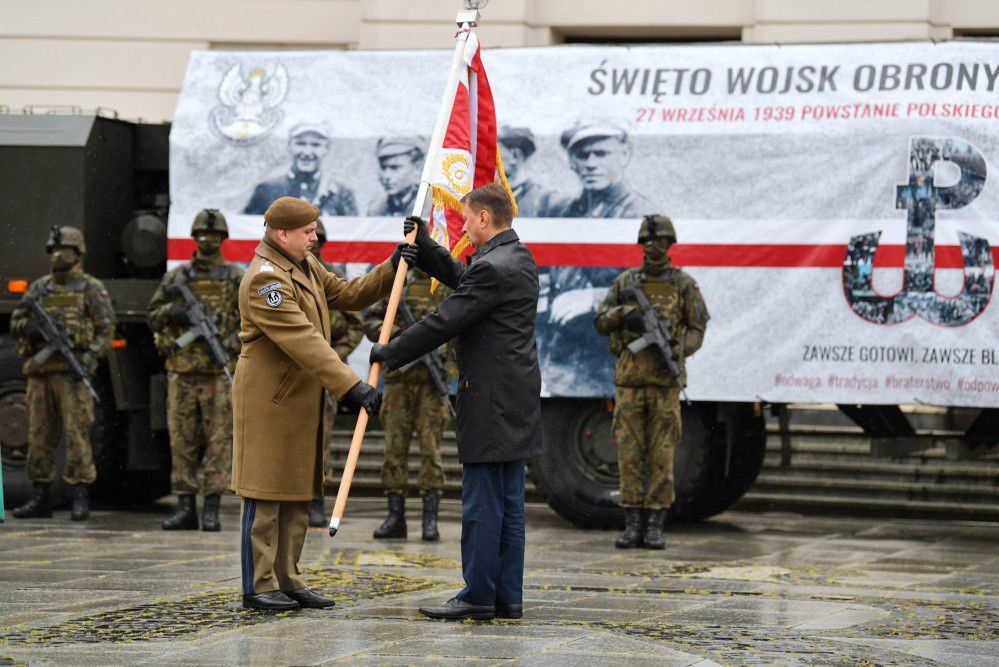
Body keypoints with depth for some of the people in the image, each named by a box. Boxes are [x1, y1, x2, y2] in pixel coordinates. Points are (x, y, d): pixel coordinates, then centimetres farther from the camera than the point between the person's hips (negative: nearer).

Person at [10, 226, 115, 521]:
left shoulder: (91, 288, 4)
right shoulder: (40, 287, 18)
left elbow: (106, 328, -1)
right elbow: (16, 320, 15)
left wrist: (90, 358, -15)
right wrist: (33, 328, -7)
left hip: (71, 372, -5)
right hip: (40, 371, 5)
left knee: (77, 433, -9)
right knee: (39, 434, 6)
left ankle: (81, 498, -8)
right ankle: (39, 498, 11)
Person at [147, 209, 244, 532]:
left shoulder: (236, 278, 6)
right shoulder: (176, 276, 13)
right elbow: (152, 316, 14)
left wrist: (230, 344, -12)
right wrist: (171, 312, -7)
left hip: (219, 370, -3)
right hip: (181, 369, 3)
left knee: (218, 441, -4)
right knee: (181, 439, 3)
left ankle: (211, 509, -3)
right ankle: (185, 508, 8)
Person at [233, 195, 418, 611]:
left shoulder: (305, 266, 14)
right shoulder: (265, 278, -19)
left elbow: (348, 295, 20)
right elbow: (303, 343, -26)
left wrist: (391, 270, 5)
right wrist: (351, 386, -29)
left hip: (301, 403, 10)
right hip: (268, 401, -10)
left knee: (298, 497, 11)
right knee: (266, 497, -5)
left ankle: (287, 581, 16)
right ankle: (258, 587, -1)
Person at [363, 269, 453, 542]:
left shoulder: (449, 286, 5)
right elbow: (371, 320, 9)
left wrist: (442, 350, -16)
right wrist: (393, 334, -10)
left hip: (432, 378, -2)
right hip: (399, 378, 2)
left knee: (430, 447, -6)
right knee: (395, 446, 1)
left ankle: (430, 519, -4)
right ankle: (395, 517, 6)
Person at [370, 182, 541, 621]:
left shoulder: (492, 268, -17)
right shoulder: (519, 259, 15)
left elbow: (444, 322, -16)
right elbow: (460, 278, 30)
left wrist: (391, 352, -6)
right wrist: (423, 246, 20)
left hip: (491, 398, -10)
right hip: (515, 396, 10)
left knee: (481, 499, -6)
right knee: (507, 500, 10)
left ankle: (478, 595, -4)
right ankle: (507, 596, 12)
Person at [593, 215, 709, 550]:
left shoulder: (684, 284, 1)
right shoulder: (625, 282, 7)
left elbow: (697, 330, 1)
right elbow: (600, 322, 6)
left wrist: (677, 351, -19)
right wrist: (624, 314, -17)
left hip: (665, 381, -2)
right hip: (629, 379, 2)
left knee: (662, 455, -2)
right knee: (629, 453, 1)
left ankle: (655, 527, 3)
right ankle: (633, 526, 6)